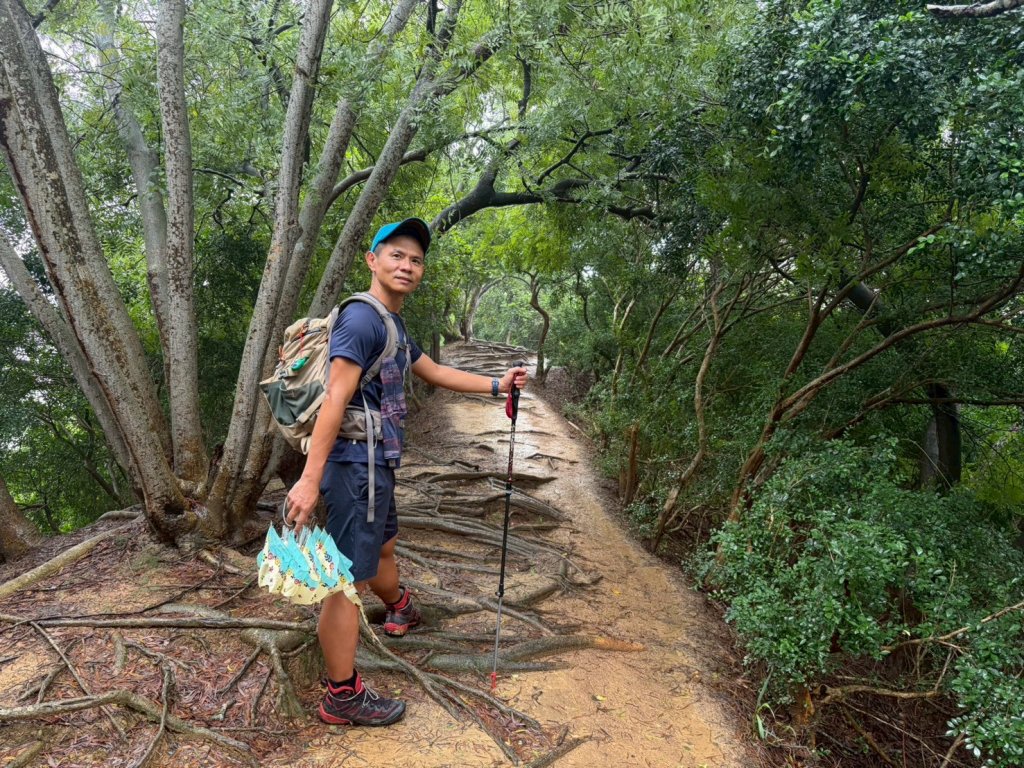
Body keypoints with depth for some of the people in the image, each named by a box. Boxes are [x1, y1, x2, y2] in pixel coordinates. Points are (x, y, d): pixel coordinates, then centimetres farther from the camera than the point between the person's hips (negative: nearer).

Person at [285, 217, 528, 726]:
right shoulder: (362, 318, -17)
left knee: (383, 545, 31)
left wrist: (496, 385, 24)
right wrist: (310, 479, -26)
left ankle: (399, 610, 58)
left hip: (376, 462, 10)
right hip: (354, 464, -10)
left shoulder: (393, 326, 15)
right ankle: (343, 697, 12)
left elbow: (435, 373, 26)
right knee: (348, 577, -1)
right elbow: (335, 399, -23)